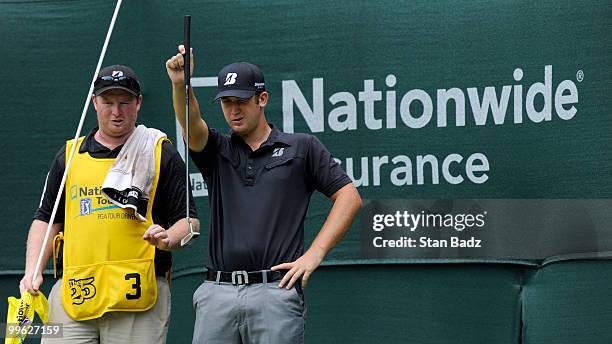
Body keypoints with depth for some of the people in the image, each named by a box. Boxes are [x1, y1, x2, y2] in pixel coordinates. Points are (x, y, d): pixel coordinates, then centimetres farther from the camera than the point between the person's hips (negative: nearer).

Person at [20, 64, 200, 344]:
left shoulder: (161, 153, 9)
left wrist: (167, 239, -16)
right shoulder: (70, 154, 17)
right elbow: (47, 219, 18)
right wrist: (32, 272, 4)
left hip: (137, 298, -2)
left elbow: (189, 221, 6)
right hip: (73, 297, 2)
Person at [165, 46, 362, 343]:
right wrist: (180, 85, -27)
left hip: (275, 293, -3)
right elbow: (192, 124, -6)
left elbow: (349, 197, 5)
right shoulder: (217, 151, 16)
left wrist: (314, 253, -4)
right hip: (217, 293, 3)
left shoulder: (301, 147, 10)